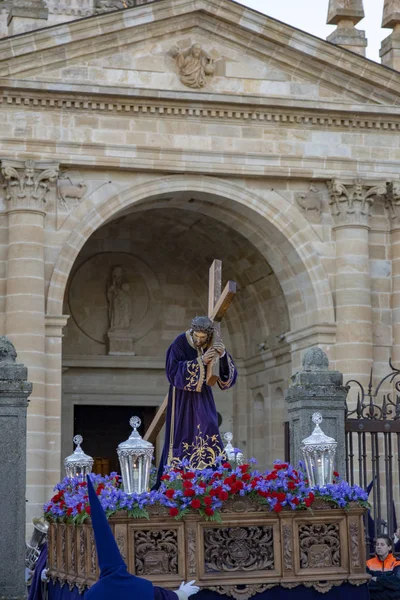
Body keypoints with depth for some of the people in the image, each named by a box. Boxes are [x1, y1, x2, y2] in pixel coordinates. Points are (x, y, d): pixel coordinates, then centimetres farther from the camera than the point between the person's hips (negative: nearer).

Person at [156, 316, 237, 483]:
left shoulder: (213, 346, -4)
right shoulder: (180, 344, -15)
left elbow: (229, 376, -8)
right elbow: (173, 372, -24)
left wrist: (223, 355, -27)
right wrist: (200, 361, -29)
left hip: (202, 397, 4)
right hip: (182, 397, -4)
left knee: (207, 433, -8)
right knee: (182, 436, -4)